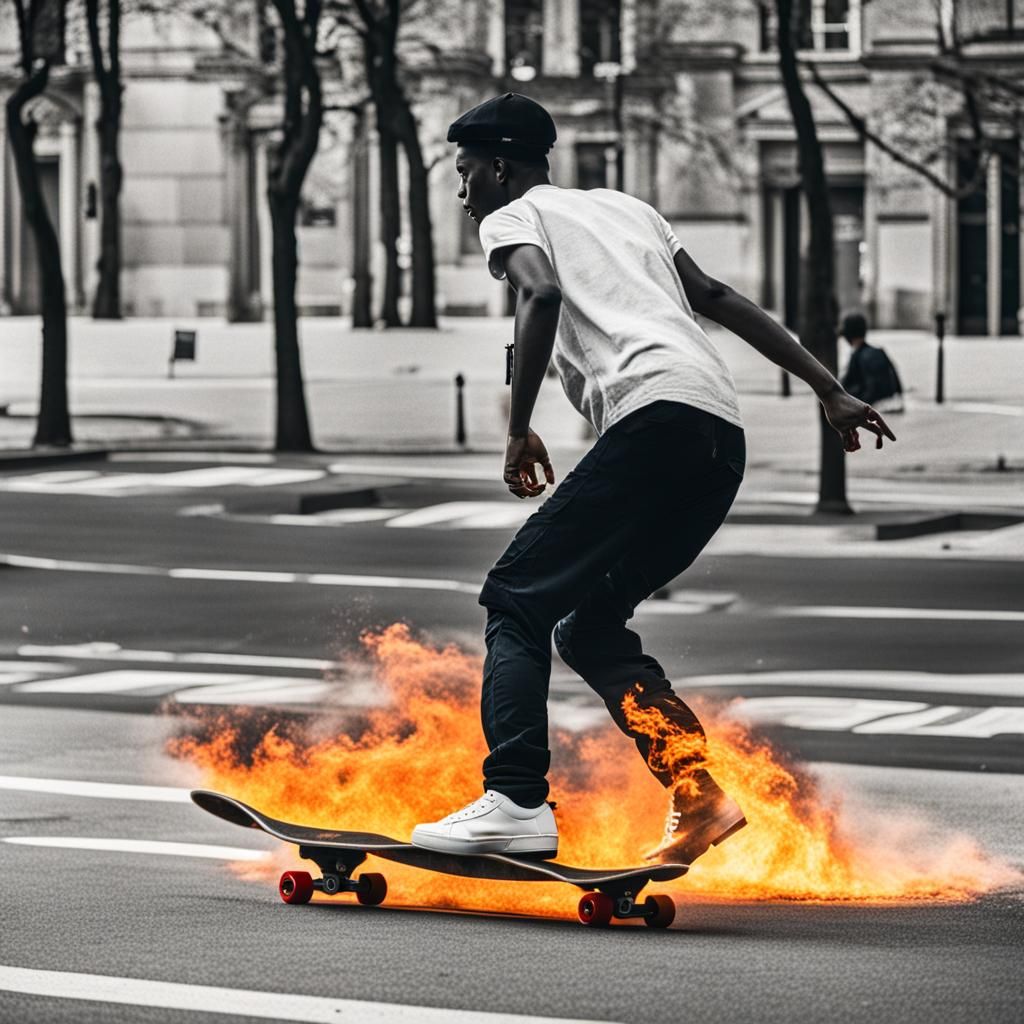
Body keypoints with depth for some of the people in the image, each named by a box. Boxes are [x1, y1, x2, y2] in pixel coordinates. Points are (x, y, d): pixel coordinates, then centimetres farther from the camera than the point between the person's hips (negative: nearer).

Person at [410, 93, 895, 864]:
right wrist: (830, 390, 26)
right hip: (725, 435, 8)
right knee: (589, 625, 16)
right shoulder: (625, 208, 33)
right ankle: (698, 797, 3)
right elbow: (718, 300, 29)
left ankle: (517, 802, -22)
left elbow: (542, 296, -11)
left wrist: (519, 431, -8)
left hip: (654, 421, -8)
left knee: (517, 602, -5)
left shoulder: (511, 219, 12)